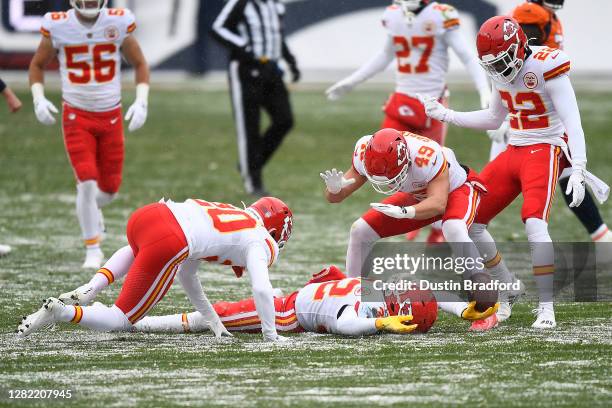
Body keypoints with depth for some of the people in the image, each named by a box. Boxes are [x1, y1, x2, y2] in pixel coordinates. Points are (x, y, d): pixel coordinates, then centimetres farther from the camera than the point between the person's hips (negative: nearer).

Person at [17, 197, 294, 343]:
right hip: (166, 246, -7)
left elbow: (186, 274, 42)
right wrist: (270, 336, 12)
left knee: (137, 252, 46)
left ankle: (91, 288, 19)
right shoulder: (258, 242, 15)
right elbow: (261, 289, 0)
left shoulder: (226, 213, 36)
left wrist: (212, 320, 46)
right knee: (122, 321, 10)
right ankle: (62, 311, -14)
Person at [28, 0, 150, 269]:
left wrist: (141, 101, -8)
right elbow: (38, 65, 6)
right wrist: (38, 99, -10)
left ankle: (90, 208, 44)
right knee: (87, 183, -14)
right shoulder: (58, 27, -10)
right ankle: (92, 249, 0)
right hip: (76, 116, -2)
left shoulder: (118, 23, -9)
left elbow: (139, 64, 5)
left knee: (109, 188, 9)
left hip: (111, 117, 2)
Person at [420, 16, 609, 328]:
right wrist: (445, 115, 19)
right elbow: (494, 119, 23)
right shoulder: (503, 72, 6)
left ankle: (546, 306, -19)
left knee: (535, 223, -27)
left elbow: (573, 123, -21)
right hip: (513, 152, 8)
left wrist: (577, 171, -30)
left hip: (545, 150, -8)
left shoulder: (546, 66, -18)